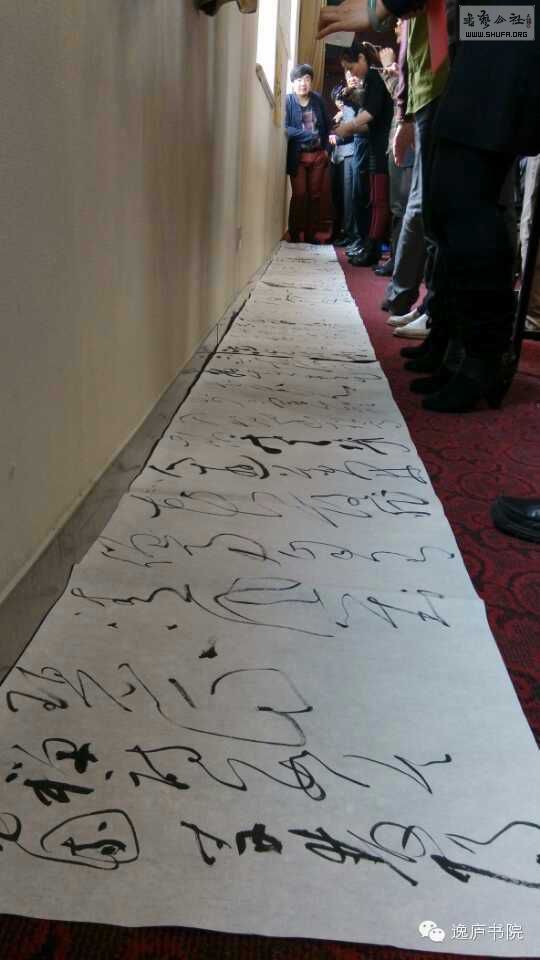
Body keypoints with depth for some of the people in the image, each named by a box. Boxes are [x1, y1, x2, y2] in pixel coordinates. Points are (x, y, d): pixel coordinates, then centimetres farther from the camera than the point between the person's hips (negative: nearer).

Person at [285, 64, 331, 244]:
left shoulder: (318, 100, 6)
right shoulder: (288, 101, -5)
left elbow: (326, 126, 13)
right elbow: (284, 129, -14)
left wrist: (326, 148, 3)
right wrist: (308, 135, -19)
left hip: (318, 155, 4)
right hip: (298, 156, -3)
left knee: (315, 195, 5)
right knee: (299, 195, -4)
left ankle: (310, 234, 12)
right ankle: (294, 234, 7)